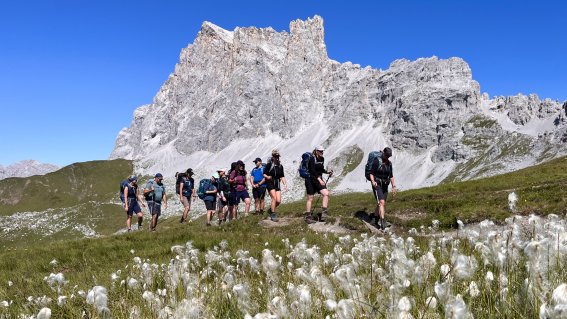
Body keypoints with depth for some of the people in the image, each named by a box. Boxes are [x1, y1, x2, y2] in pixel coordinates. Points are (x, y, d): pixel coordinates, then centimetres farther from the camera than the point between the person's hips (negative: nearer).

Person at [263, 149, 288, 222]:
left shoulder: (280, 166, 7)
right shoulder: (269, 165, -6)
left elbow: (282, 176, 10)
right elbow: (264, 174, -3)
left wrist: (285, 185, 1)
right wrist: (267, 177, -24)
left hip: (277, 184, 5)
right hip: (270, 183, -5)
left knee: (278, 201, -4)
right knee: (274, 198, -17)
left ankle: (271, 209, 24)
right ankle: (273, 214, -4)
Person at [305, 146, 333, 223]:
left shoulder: (322, 159, 7)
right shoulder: (312, 159, -15)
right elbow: (312, 171, -25)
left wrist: (327, 172, 2)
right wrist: (319, 179, -33)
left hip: (319, 179, 6)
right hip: (311, 179, -6)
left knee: (326, 193, -14)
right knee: (310, 198, 1)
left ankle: (324, 212, -11)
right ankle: (308, 216, 10)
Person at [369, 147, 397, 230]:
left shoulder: (389, 163, 8)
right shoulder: (376, 161, -11)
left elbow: (391, 176, 13)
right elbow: (371, 174, -11)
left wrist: (393, 186, 6)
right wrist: (373, 182, -28)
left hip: (384, 186, 6)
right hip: (377, 185, -6)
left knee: (381, 204, 10)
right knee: (382, 202, -20)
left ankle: (375, 220, 29)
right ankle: (382, 222, -26)